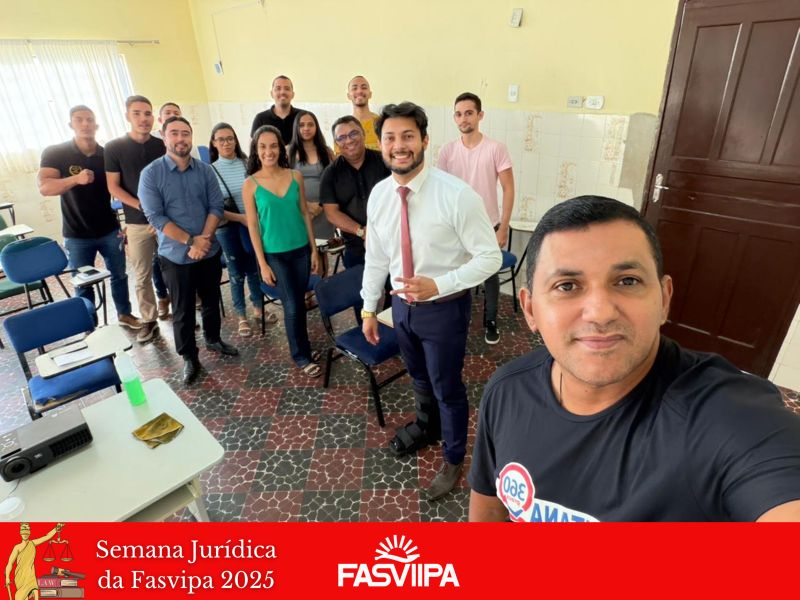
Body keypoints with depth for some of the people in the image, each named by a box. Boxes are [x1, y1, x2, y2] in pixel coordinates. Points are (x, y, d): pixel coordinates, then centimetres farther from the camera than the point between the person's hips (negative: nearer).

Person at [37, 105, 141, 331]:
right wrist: (75, 179, -36)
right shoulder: (54, 153, -7)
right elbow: (44, 187, -18)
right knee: (83, 284, 8)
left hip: (110, 230, 2)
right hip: (77, 236, -2)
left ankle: (125, 314, 33)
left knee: (119, 275, 14)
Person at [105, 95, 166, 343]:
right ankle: (149, 319, 18)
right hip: (137, 222, -1)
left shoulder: (163, 146, 4)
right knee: (142, 275, 5)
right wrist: (141, 205, -14)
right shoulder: (114, 148, 0)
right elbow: (113, 187, -1)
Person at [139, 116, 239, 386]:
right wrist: (191, 240, -19)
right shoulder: (151, 173, -8)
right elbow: (155, 216, -13)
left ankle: (213, 339, 41)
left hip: (210, 251, 3)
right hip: (175, 256, -3)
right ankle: (189, 358, 23)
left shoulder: (205, 170, 1)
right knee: (183, 311, 7)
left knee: (211, 302, 18)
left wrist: (203, 239, -16)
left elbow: (216, 207, -3)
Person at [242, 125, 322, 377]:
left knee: (298, 302, 11)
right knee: (292, 306, 1)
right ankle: (302, 356, 18)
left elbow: (304, 213, 5)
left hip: (301, 250, 3)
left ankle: (302, 347, 29)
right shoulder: (250, 184, -8)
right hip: (275, 254, -2)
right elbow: (253, 226, -6)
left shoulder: (295, 176, -1)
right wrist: (262, 264, -8)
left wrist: (314, 249, 4)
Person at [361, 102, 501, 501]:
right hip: (401, 305, 5)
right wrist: (368, 308, 9)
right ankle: (426, 426, 59)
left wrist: (438, 285, -30)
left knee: (447, 388, 13)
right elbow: (376, 256, 5)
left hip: (444, 308, -5)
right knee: (419, 377, 27)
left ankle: (453, 459, 41)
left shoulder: (457, 195, -22)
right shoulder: (378, 195, -4)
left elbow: (489, 257, -18)